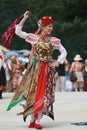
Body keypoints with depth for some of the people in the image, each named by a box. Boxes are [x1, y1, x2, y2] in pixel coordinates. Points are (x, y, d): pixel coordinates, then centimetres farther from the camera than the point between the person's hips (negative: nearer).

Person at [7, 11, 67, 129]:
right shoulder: (34, 37, 0)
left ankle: (37, 120, -2)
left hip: (47, 69, 1)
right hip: (35, 68, -1)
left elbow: (64, 52, 12)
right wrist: (24, 19, -6)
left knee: (44, 93, -4)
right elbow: (18, 31, -2)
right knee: (33, 92, 0)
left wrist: (58, 62, -2)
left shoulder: (54, 41, 5)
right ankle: (32, 119, 9)